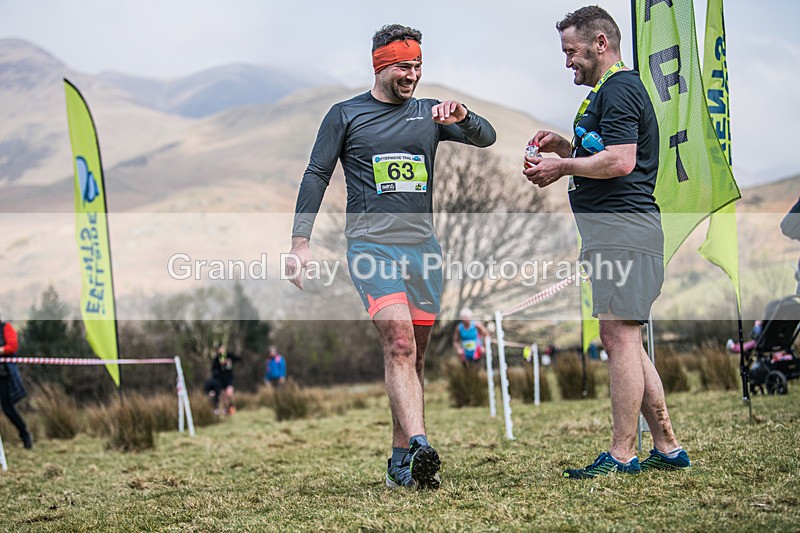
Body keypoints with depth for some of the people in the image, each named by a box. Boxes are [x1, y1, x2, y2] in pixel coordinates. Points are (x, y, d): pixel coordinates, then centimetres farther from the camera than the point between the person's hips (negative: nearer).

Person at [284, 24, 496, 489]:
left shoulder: (430, 114, 14)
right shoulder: (346, 115, 6)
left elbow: (487, 138, 4)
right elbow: (317, 176, 5)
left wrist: (462, 117, -18)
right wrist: (301, 241, -3)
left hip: (423, 246, 4)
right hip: (371, 244, -4)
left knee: (414, 354, 6)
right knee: (399, 342, -22)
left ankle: (401, 462, 15)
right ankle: (420, 446, -33)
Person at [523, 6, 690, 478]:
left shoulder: (617, 90, -10)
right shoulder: (621, 89, 24)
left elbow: (621, 161, -22)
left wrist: (563, 167, -11)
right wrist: (566, 148, 17)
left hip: (622, 229, -11)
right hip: (617, 230, 11)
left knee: (620, 337, -9)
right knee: (624, 341, 12)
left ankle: (622, 456, -7)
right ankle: (668, 447, 15)